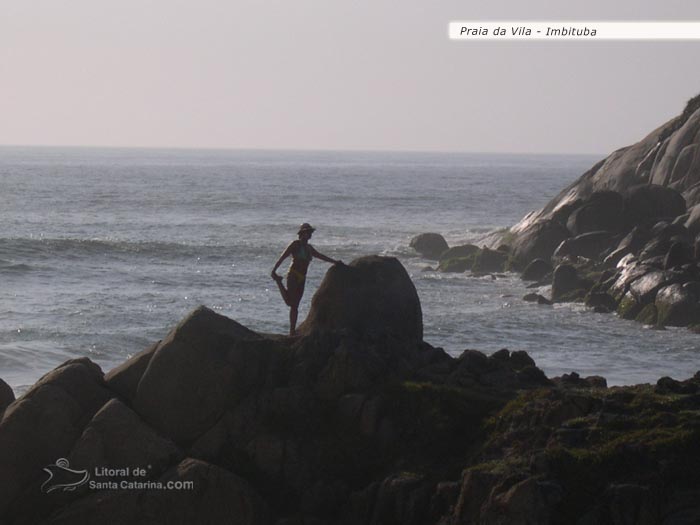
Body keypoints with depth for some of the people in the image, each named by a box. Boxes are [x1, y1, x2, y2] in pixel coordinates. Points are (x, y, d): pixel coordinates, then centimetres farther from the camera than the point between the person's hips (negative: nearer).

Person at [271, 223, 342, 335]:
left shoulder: (309, 248, 17)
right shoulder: (296, 244, -4)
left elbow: (320, 256, 31)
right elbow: (283, 257, -11)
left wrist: (334, 262, 31)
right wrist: (274, 271, -20)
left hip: (302, 279, 7)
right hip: (293, 276, -7)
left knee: (295, 306, 5)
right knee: (290, 302, -16)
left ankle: (292, 331, 4)